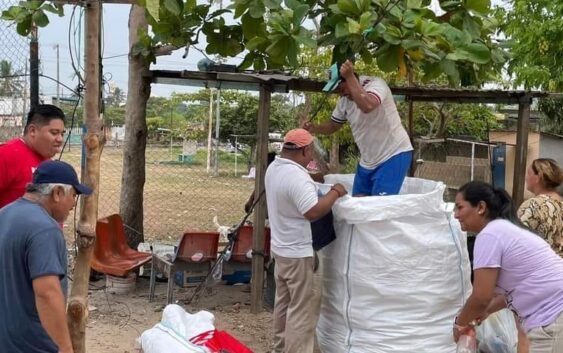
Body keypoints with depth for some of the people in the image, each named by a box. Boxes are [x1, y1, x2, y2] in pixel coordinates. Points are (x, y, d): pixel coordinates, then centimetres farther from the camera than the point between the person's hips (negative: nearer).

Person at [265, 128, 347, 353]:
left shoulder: (274, 167, 5)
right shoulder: (296, 176, -26)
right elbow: (313, 211, -31)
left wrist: (312, 180, 13)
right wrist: (335, 193, -19)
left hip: (281, 248, 10)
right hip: (297, 253, -10)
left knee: (284, 303, 20)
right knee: (301, 310, -3)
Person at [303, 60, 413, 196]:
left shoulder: (376, 84, -18)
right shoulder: (344, 100, 4)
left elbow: (367, 106, -40)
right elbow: (333, 125, 15)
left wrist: (349, 77, -37)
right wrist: (314, 128, -6)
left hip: (394, 155, -8)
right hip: (368, 160, 8)